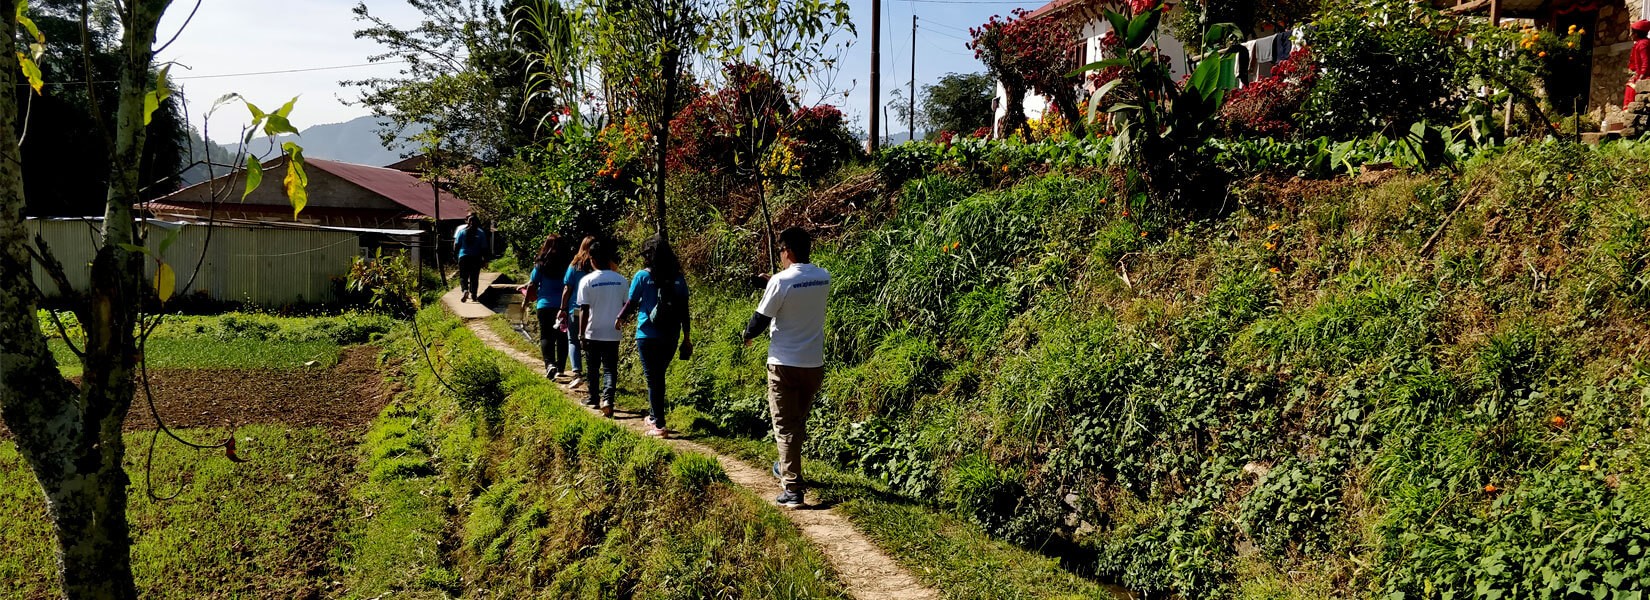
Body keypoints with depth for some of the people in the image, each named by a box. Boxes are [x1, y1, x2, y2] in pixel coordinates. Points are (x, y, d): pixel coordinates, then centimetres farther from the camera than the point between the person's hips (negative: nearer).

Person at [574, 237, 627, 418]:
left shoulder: (587, 281, -10)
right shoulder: (621, 280, -2)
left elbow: (584, 310, -9)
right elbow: (625, 306, 4)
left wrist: (581, 334, -4)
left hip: (593, 333, -1)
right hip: (613, 333, 1)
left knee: (592, 368, 15)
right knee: (610, 368, 3)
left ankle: (594, 399, 27)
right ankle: (607, 398, -16)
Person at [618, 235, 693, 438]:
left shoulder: (643, 276, -7)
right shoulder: (678, 279, 2)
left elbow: (631, 304, 0)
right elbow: (684, 311, 3)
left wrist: (620, 319, 20)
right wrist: (687, 339, 9)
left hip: (648, 336, -4)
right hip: (670, 338, 4)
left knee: (653, 378, 1)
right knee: (658, 376, 20)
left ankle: (659, 425, -1)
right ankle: (654, 416, 33)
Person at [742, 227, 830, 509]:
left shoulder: (781, 281, -16)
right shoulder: (824, 278, 2)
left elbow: (762, 317, -8)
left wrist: (748, 335, 12)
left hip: (784, 364, -6)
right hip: (814, 363, 6)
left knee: (785, 425, 0)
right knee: (799, 420, 22)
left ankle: (792, 490, -5)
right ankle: (787, 468, 41)